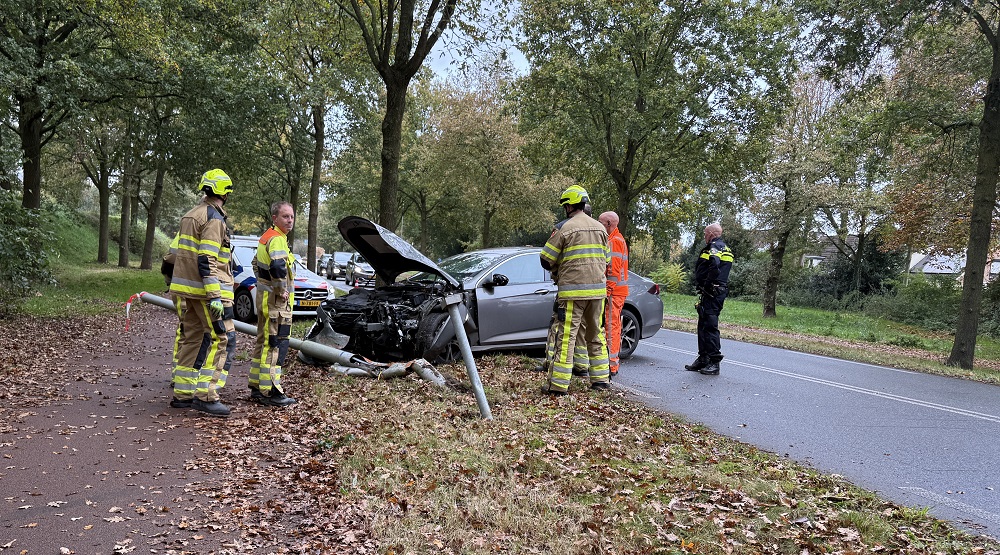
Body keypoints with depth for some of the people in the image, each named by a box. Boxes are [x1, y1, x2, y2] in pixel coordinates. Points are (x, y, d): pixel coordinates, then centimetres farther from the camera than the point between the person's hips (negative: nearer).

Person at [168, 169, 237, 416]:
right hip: (206, 289, -10)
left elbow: (179, 253, 21)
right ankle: (206, 395, -10)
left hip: (188, 288, 10)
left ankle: (182, 393, 17)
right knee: (223, 339, -7)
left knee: (191, 338, 13)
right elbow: (207, 260, -21)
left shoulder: (192, 215, 17)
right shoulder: (214, 218, -13)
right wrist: (215, 296, -24)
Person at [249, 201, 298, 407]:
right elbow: (278, 267, -34)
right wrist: (282, 291, -22)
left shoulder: (266, 238, 17)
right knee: (275, 345, -8)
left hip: (264, 296, 11)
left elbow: (257, 264, 30)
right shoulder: (277, 239, -16)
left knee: (263, 343, 17)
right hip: (276, 301, -11)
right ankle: (270, 392, -6)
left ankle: (257, 388, 26)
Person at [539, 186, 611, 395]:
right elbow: (606, 260, 18)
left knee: (566, 335, -4)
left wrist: (557, 269, 16)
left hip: (572, 290, -6)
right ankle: (600, 379, 20)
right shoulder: (600, 228, 11)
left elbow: (546, 260, -4)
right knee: (596, 334, 15)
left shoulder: (566, 228, -8)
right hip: (597, 290, 6)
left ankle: (558, 384, -2)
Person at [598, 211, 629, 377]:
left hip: (614, 291, -11)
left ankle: (612, 365, -8)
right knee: (613, 326, 14)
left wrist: (608, 291, -19)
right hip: (616, 291, 11)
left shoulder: (614, 241, -13)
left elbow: (613, 269, -19)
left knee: (611, 327, -9)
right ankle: (613, 363, 22)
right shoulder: (617, 239, 20)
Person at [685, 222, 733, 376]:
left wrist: (706, 285, -20)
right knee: (703, 325, 16)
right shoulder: (724, 248, 22)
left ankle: (714, 362, -6)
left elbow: (715, 266, -30)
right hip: (720, 291, 11)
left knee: (710, 326, -8)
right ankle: (703, 359, 23)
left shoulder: (714, 247, -11)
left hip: (712, 292, -11)